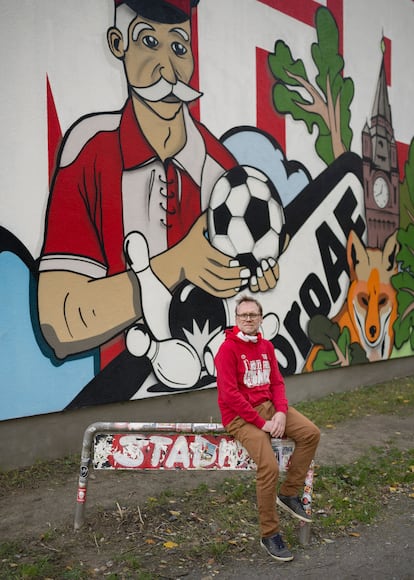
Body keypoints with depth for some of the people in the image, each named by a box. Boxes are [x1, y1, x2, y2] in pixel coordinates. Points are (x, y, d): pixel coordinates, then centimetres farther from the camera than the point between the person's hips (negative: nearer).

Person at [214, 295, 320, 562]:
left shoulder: (266, 346, 9)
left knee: (311, 433, -11)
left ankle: (289, 493, 7)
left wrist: (281, 412, -10)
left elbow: (277, 383, 9)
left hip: (269, 407, 7)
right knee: (269, 467, -23)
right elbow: (229, 394, -18)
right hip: (240, 416, -7)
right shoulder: (228, 348, -12)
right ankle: (270, 534, -3)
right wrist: (261, 422, -18)